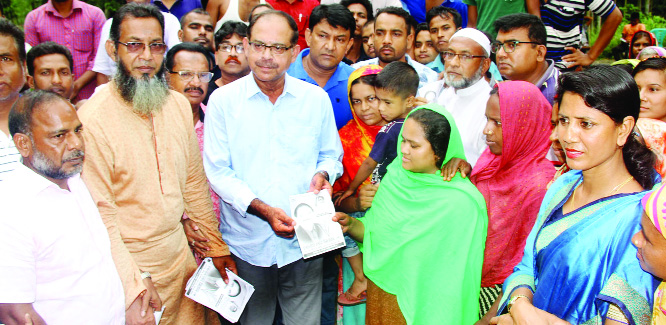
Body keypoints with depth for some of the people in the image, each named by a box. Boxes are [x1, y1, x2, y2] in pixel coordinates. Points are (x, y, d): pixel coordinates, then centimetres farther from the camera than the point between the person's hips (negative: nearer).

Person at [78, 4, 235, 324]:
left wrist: (216, 246, 14)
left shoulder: (179, 105, 2)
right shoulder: (93, 118, -18)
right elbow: (99, 213, -19)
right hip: (126, 264, -6)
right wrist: (133, 283, -22)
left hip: (180, 255, 6)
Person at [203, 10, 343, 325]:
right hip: (247, 240, -1)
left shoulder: (316, 98, 2)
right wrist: (261, 208, -18)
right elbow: (218, 171, -5)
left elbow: (331, 155, 13)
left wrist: (322, 174, -10)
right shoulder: (222, 100, -3)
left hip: (304, 242, 1)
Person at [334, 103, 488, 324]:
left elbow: (457, 274, -15)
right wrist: (351, 225, -14)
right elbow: (374, 232, 4)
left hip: (421, 307, -5)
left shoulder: (463, 203, -20)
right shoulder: (395, 177, -3)